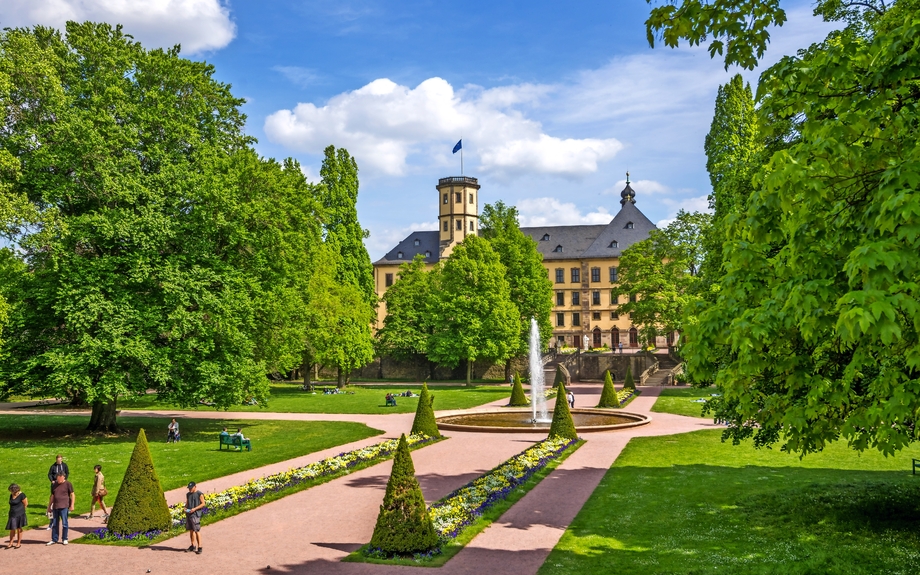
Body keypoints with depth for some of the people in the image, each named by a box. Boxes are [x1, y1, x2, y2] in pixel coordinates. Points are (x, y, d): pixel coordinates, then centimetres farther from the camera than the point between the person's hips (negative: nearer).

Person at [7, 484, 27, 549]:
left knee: (19, 528, 5)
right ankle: (11, 543, 16)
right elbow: (11, 504, 18)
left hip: (20, 514, -5)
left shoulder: (21, 495, -11)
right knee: (12, 529, 5)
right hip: (12, 514, 5)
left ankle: (19, 543, 15)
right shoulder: (11, 495, 7)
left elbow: (26, 504, -3)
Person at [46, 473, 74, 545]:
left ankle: (64, 539, 9)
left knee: (64, 523, -1)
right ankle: (54, 540, 15)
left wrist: (72, 505, -10)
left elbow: (72, 494, -3)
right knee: (54, 524, 8)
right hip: (55, 507, 5)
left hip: (64, 507, -5)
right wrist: (49, 506, 18)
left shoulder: (67, 484, -3)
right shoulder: (55, 484, 12)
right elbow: (52, 496, 19)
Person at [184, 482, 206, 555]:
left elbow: (203, 504, -6)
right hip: (188, 514, 7)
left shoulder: (200, 494, -6)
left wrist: (194, 509, -16)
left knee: (197, 531, -8)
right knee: (191, 530, 11)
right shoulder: (188, 494, 14)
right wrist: (185, 508, 0)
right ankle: (193, 546, 22)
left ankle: (199, 547, -5)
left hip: (196, 514, -7)